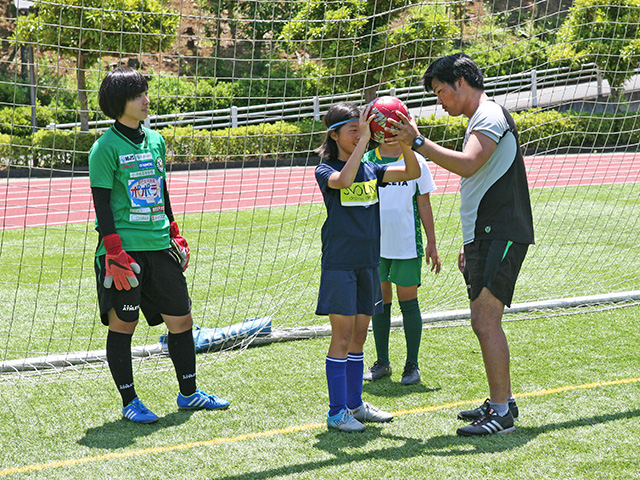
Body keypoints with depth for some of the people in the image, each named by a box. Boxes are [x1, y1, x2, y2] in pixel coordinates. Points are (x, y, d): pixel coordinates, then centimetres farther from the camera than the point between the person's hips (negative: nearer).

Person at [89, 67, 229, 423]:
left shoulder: (156, 140, 13)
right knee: (123, 324, 1)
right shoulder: (106, 147, -8)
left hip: (159, 247, 7)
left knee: (181, 319, 8)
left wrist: (175, 234, 18)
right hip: (124, 248, -6)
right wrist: (114, 252, -17)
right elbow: (102, 203, -11)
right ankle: (130, 403, 10)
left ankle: (188, 393, 22)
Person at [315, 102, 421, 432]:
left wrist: (404, 141, -15)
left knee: (359, 336, 12)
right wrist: (364, 139, -30)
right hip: (339, 264, -6)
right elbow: (344, 179, -29)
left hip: (368, 262, 6)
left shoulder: (372, 170, 9)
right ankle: (336, 411, 1)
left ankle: (355, 404, 21)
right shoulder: (326, 171, -7)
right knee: (342, 336, -5)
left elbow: (413, 173, 1)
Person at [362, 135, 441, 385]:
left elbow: (424, 205, 5)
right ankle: (382, 362, 19)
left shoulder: (416, 162, 1)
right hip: (374, 245, 2)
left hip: (407, 245, -2)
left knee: (408, 301, 0)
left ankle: (412, 364, 9)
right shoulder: (366, 161, 3)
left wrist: (431, 244, 3)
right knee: (379, 303, 8)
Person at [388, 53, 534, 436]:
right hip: (485, 237, 11)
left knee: (486, 322, -14)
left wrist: (418, 142, -27)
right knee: (484, 323, 13)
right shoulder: (481, 120, 23)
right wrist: (470, 245, 27)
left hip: (500, 236, -11)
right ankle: (502, 401, 20)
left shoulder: (491, 116, -10)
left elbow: (466, 164, -28)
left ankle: (502, 413, -12)